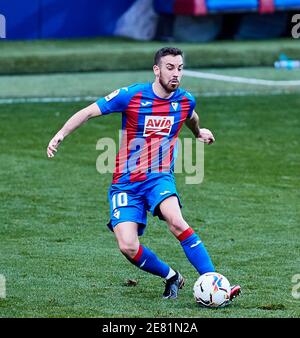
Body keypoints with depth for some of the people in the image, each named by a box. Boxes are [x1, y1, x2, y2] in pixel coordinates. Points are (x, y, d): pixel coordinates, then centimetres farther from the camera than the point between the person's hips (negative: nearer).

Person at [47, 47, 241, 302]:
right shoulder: (131, 96, -10)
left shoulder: (185, 100, 1)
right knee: (128, 247, -17)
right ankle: (171, 277, 9)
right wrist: (61, 134, -17)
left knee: (176, 221, -31)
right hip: (126, 183, -1)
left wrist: (199, 132, 48)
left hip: (160, 177, 1)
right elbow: (89, 112, -5)